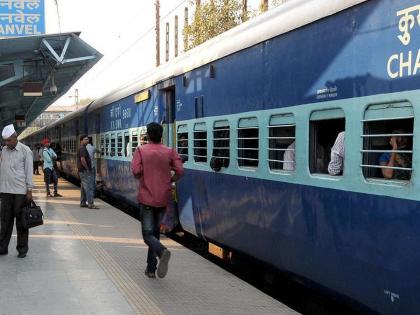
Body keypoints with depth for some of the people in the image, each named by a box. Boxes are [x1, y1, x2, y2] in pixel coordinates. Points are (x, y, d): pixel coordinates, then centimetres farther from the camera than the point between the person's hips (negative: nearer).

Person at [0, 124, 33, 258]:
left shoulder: (25, 151, -4)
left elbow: (29, 171, -5)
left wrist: (29, 190, -9)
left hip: (20, 191, -4)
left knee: (21, 221, 3)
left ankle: (22, 249, 11)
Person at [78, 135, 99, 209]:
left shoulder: (83, 148, 18)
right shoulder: (82, 149, -14)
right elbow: (82, 159, -24)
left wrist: (88, 169, 21)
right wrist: (87, 169, -18)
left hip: (82, 171, 11)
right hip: (85, 171, -11)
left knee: (83, 187, 13)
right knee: (89, 187, -11)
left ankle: (83, 203, 18)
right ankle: (90, 204, -12)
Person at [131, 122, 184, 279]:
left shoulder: (141, 150, -4)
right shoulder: (170, 152, 2)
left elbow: (136, 171, -16)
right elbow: (180, 171, -9)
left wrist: (142, 178, 6)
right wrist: (170, 181, 10)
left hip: (147, 198, -3)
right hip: (163, 199, 3)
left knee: (148, 234, -1)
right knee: (155, 232, 16)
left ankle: (162, 251, -32)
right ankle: (151, 269, 17)